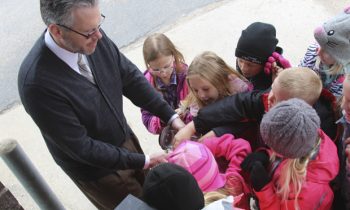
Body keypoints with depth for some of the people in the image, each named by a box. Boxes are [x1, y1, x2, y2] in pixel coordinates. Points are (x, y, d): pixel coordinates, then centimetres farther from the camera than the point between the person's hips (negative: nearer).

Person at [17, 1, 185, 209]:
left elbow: (130, 77, -4)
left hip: (125, 139, 5)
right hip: (95, 167, -5)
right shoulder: (37, 82, -35)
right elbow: (81, 148, -27)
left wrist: (171, 116, -10)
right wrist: (144, 161, -21)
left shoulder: (92, 36, -19)